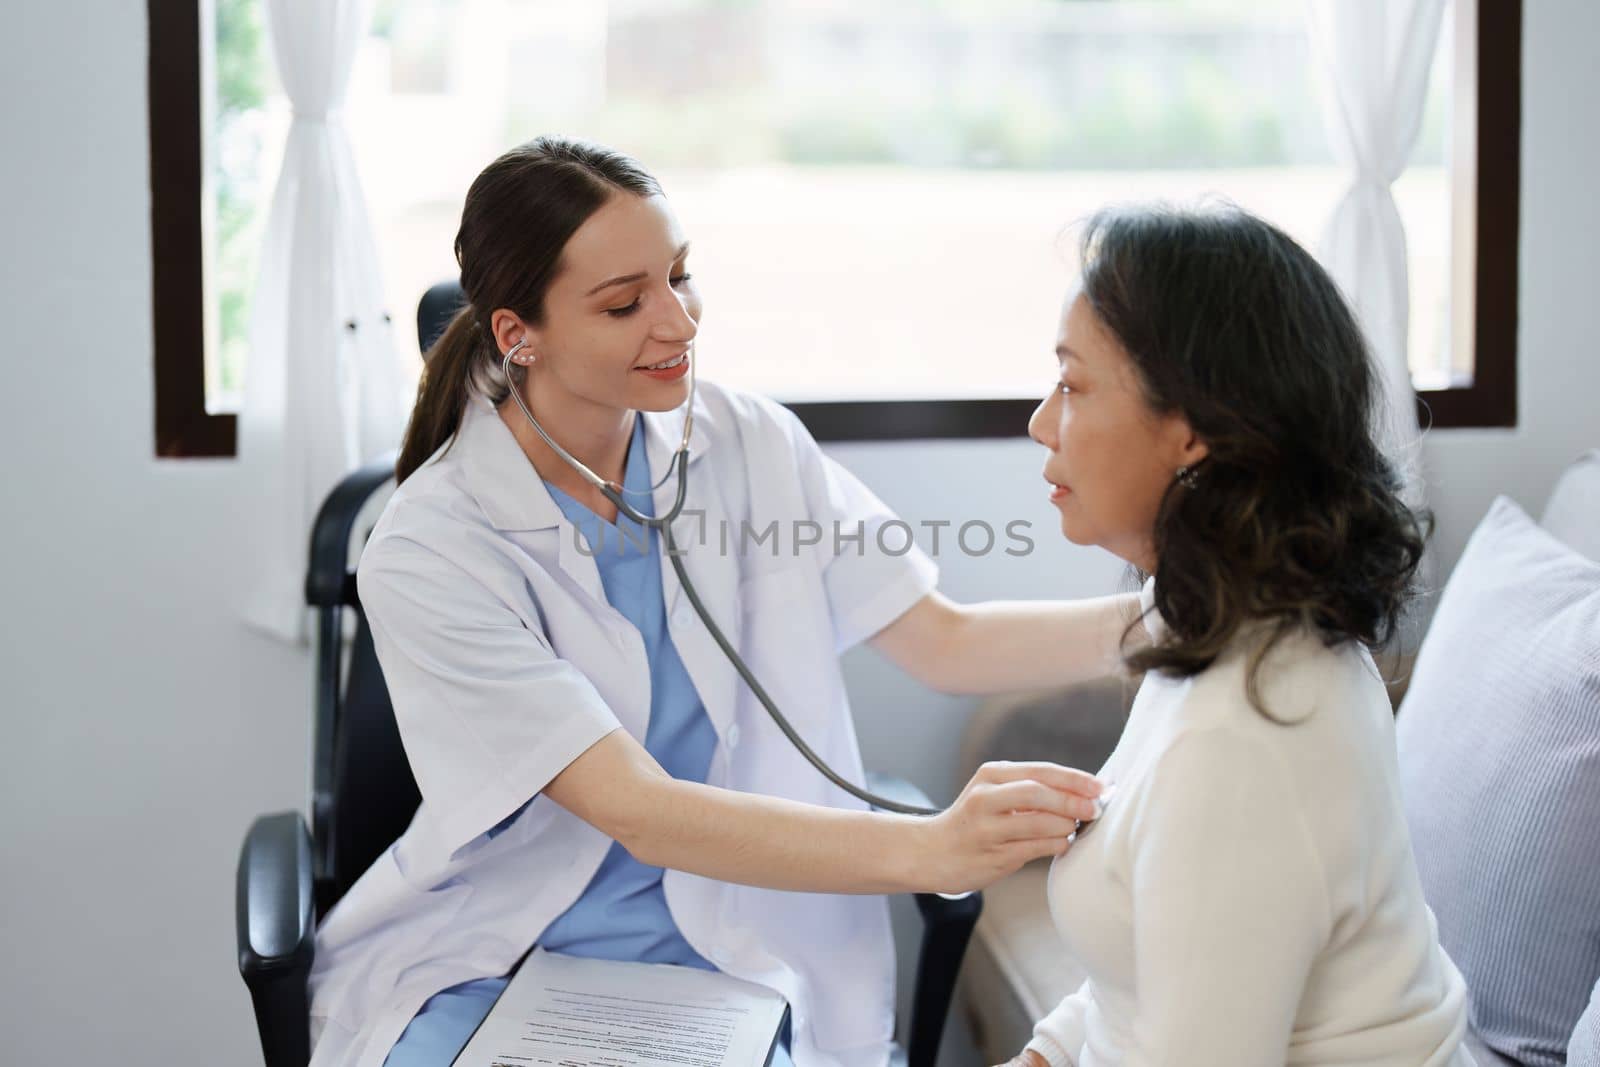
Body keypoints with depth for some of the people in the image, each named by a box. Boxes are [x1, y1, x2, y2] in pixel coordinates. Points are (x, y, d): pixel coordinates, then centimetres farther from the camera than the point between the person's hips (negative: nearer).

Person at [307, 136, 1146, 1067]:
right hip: (496, 971, -3)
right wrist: (927, 850, -35)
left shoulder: (753, 447, 0)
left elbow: (943, 642, 0)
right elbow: (641, 814, -23)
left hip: (740, 956, 3)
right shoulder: (426, 553, -16)